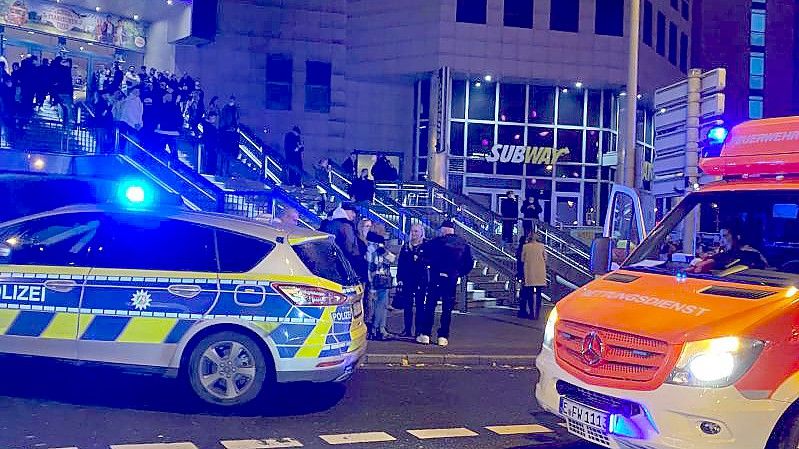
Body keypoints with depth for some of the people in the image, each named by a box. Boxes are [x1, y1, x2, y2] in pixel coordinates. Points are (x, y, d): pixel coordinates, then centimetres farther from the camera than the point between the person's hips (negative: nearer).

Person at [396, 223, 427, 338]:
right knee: (407, 305, 3)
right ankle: (407, 330, 9)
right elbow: (400, 264, 10)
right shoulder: (406, 246, 11)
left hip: (421, 280, -3)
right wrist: (399, 279, 4)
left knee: (420, 305, 0)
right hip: (407, 280, 3)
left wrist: (419, 259, -21)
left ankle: (419, 330, 4)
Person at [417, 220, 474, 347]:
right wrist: (460, 273, 14)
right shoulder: (463, 244, 6)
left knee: (430, 306, 5)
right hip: (452, 279, 3)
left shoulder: (438, 241, -8)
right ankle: (443, 337, 8)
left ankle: (425, 334, 6)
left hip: (437, 278, -3)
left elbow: (424, 250, -13)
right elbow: (470, 263, 7)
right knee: (447, 309, 8)